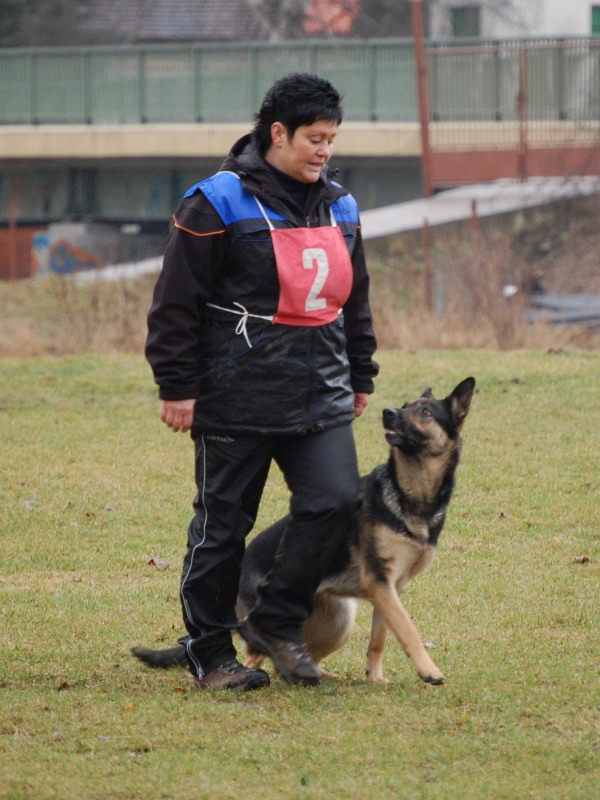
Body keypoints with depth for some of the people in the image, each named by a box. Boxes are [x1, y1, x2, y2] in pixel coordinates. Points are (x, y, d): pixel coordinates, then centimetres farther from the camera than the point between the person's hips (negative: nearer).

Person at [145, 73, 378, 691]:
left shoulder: (337, 207, 13)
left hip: (320, 395, 6)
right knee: (223, 525, 1)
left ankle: (276, 620, 10)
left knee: (335, 500, -8)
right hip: (236, 397, -6)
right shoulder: (221, 203, -9)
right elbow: (175, 302, -9)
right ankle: (210, 655, 13)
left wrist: (360, 377, 25)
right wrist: (177, 386, -10)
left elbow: (354, 299, 25)